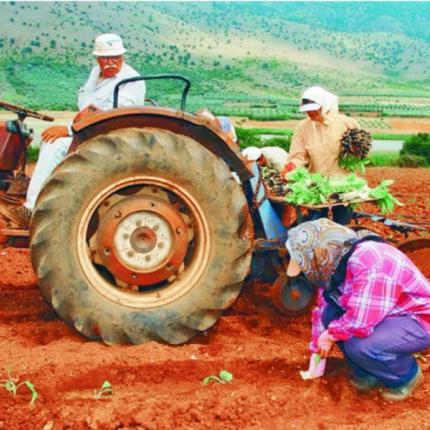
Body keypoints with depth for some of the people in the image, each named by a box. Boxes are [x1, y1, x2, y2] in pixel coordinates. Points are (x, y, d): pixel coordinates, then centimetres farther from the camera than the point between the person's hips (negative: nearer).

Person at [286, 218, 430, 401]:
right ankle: (367, 373, 10)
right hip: (388, 317, 9)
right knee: (330, 313, -5)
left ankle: (406, 375, 0)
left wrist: (331, 335, -18)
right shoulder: (333, 264, -3)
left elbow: (361, 322, -36)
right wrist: (317, 351, 14)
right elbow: (322, 309, 8)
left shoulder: (369, 262, -32)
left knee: (359, 346, -30)